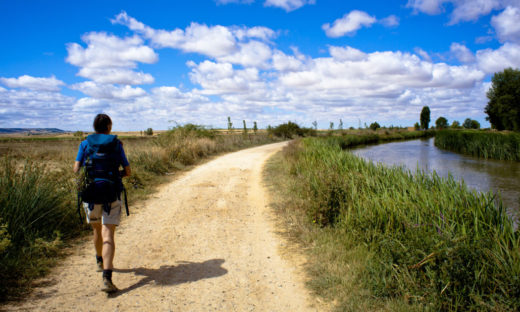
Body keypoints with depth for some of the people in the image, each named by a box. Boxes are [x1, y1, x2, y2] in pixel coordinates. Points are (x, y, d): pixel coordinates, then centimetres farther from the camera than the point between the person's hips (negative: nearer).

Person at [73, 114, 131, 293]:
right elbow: (128, 171, 5)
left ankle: (100, 262, 46)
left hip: (90, 194, 2)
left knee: (97, 229, 24)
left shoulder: (85, 144, 5)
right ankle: (107, 278, -21)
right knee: (108, 236, -7)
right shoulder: (116, 144, 4)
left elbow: (76, 169, -4)